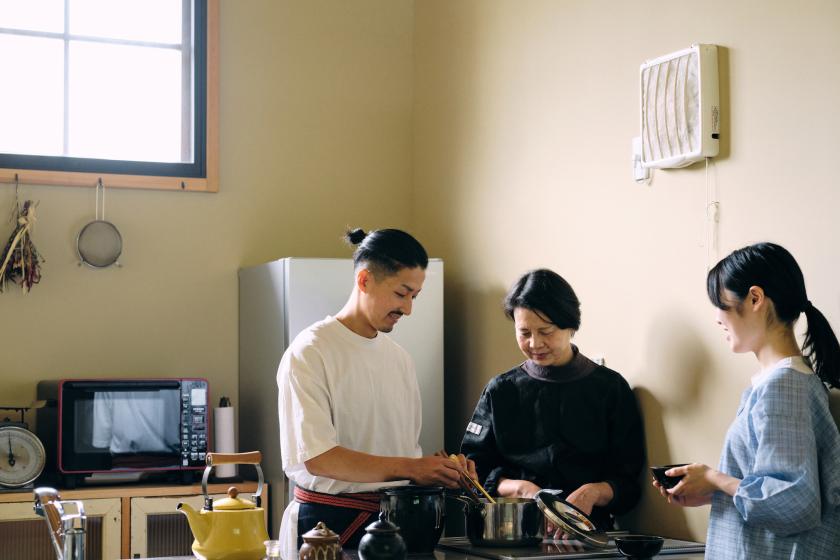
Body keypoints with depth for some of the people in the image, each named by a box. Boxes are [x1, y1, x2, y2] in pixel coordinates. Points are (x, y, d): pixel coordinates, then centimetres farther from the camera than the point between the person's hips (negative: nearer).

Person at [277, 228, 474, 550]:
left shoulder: (399, 358, 11)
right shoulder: (309, 352, -11)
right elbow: (316, 458, -19)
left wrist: (441, 471, -3)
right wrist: (408, 468, -24)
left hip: (392, 520, 6)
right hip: (328, 523, -5)